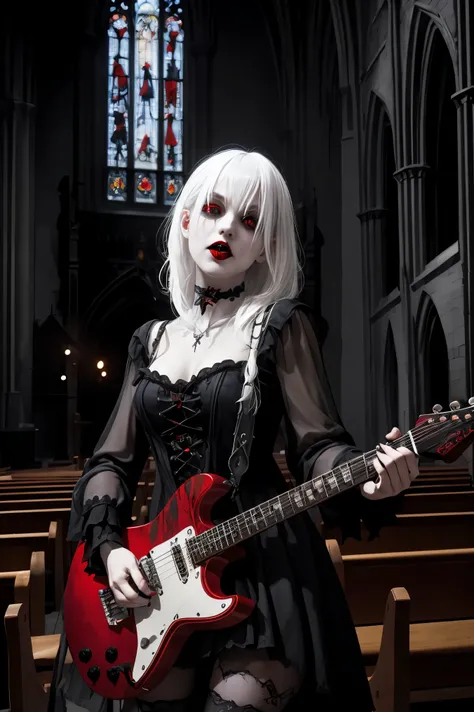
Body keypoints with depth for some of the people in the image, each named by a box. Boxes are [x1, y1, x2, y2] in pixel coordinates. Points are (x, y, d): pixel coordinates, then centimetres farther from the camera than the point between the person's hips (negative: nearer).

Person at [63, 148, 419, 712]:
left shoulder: (281, 325, -3)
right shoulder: (152, 341, 11)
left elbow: (316, 443, -7)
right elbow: (111, 460, 12)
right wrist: (108, 546, -2)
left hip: (263, 564, -4)